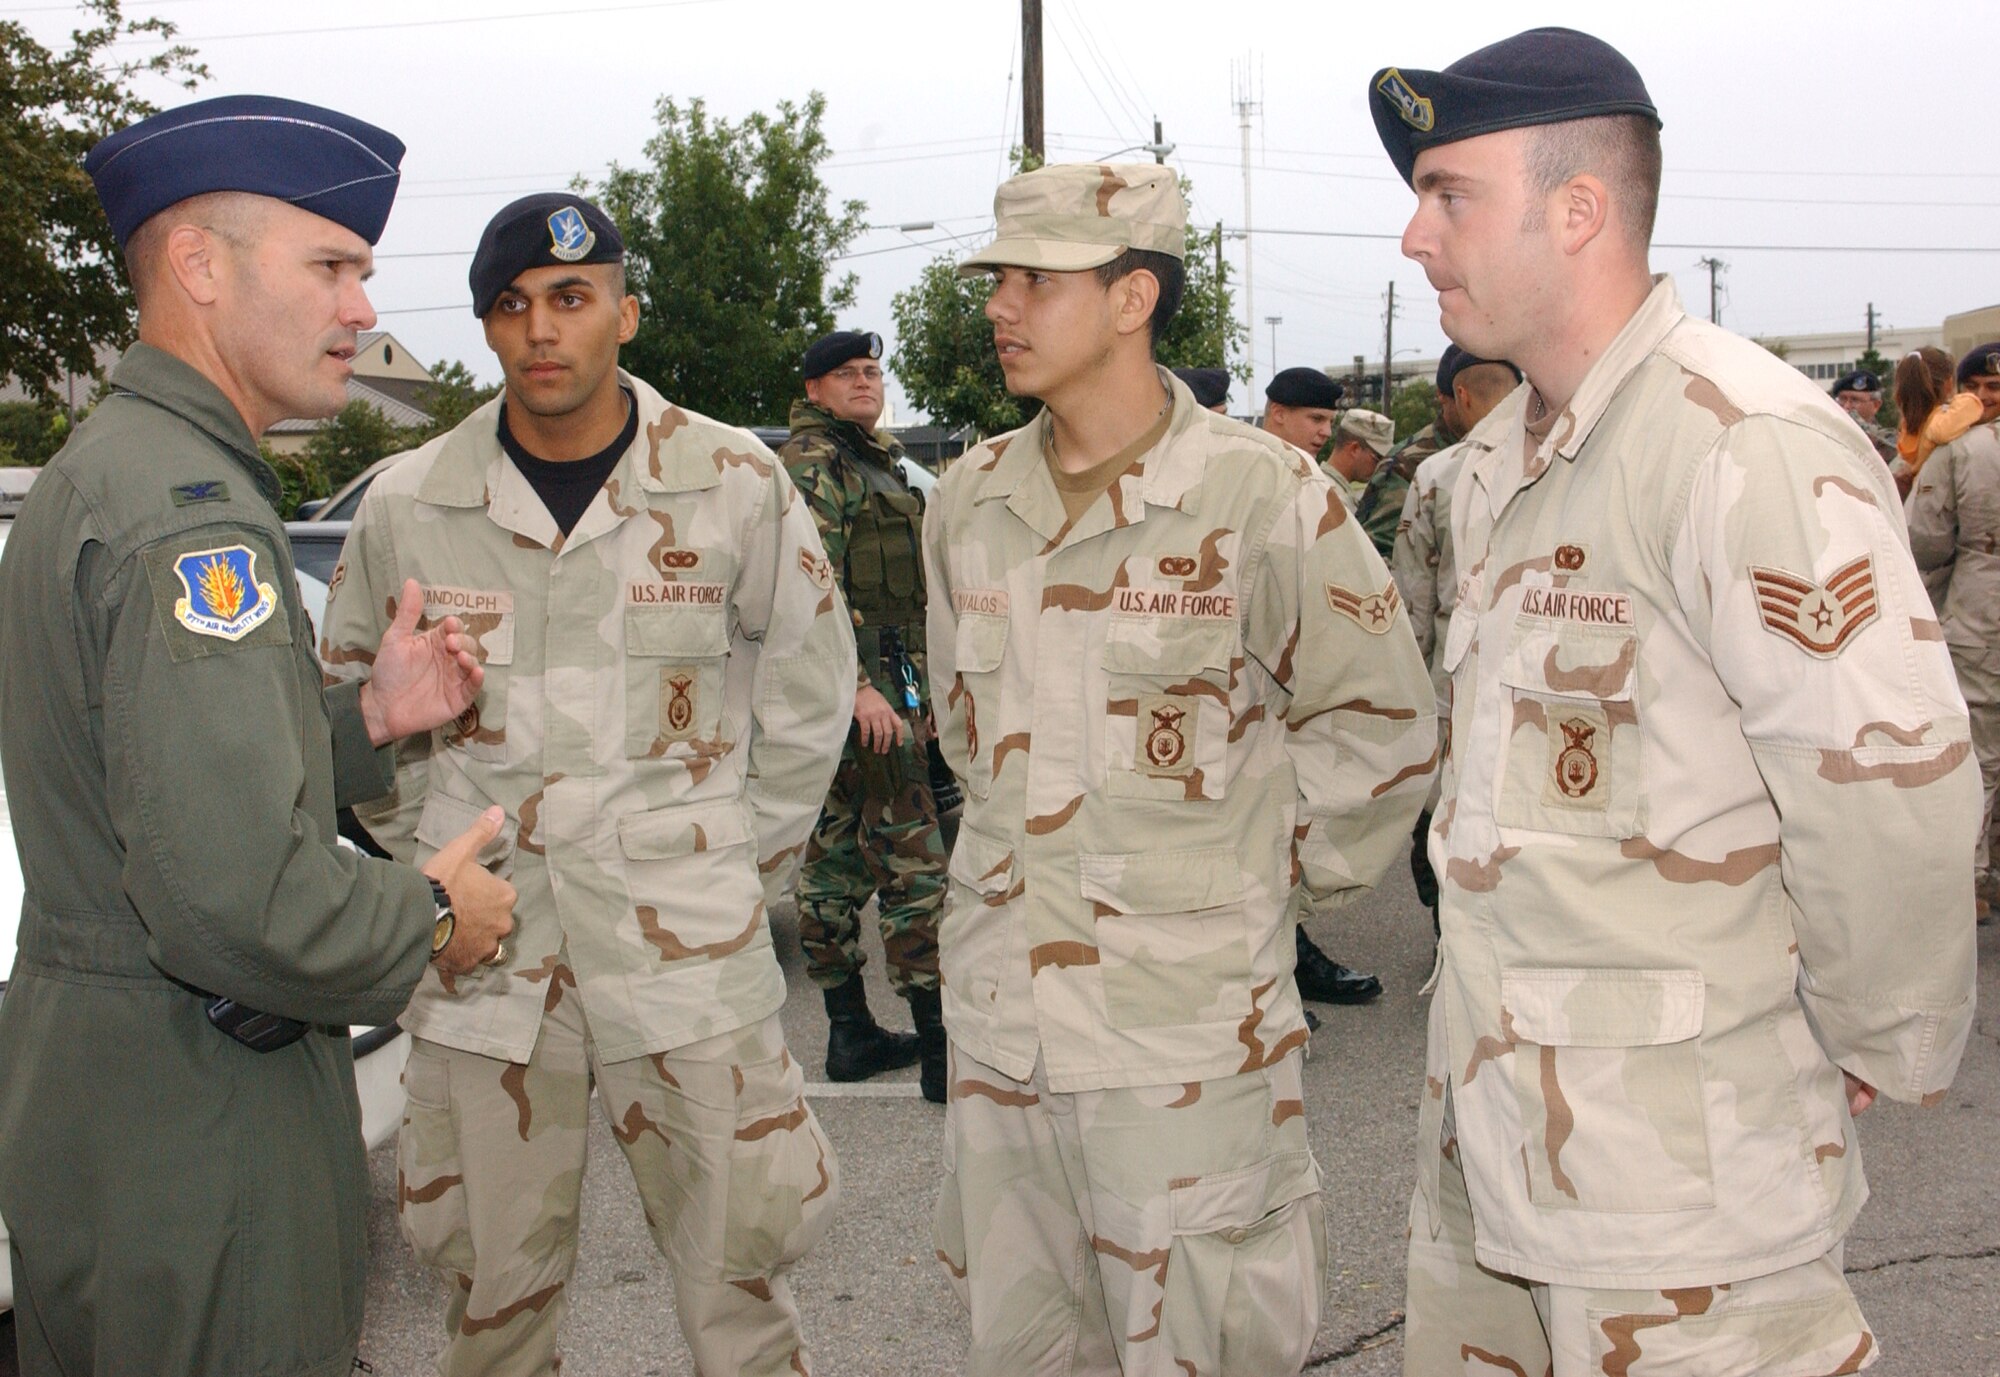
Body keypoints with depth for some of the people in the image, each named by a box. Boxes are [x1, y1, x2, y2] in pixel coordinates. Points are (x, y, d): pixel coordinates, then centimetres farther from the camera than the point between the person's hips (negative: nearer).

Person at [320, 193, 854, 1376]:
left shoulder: (736, 485, -1)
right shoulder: (406, 506, 2)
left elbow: (810, 692, 10)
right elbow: (352, 705, 16)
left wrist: (740, 870, 9)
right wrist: (436, 869, 9)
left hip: (688, 948, -1)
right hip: (482, 956, 2)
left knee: (738, 1281, 3)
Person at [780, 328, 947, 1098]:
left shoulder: (873, 462, 22)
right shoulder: (811, 465, -10)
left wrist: (917, 689, 25)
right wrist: (857, 687, -25)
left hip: (878, 681, 10)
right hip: (858, 684, -10)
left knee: (836, 858, 11)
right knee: (911, 859, -10)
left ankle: (851, 1034, 17)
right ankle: (940, 1047, -9)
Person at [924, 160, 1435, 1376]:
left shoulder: (1261, 494, -10)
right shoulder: (971, 500, 7)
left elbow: (1383, 723, -3)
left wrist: (1264, 876, 0)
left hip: (1186, 1016, -5)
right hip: (998, 1012, 6)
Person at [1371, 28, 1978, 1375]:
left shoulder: (1750, 447, -19)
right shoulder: (1504, 458, 11)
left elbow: (1893, 786, -20)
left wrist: (1875, 1049, -8)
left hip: (1681, 1160, -8)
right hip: (1488, 1116, 9)